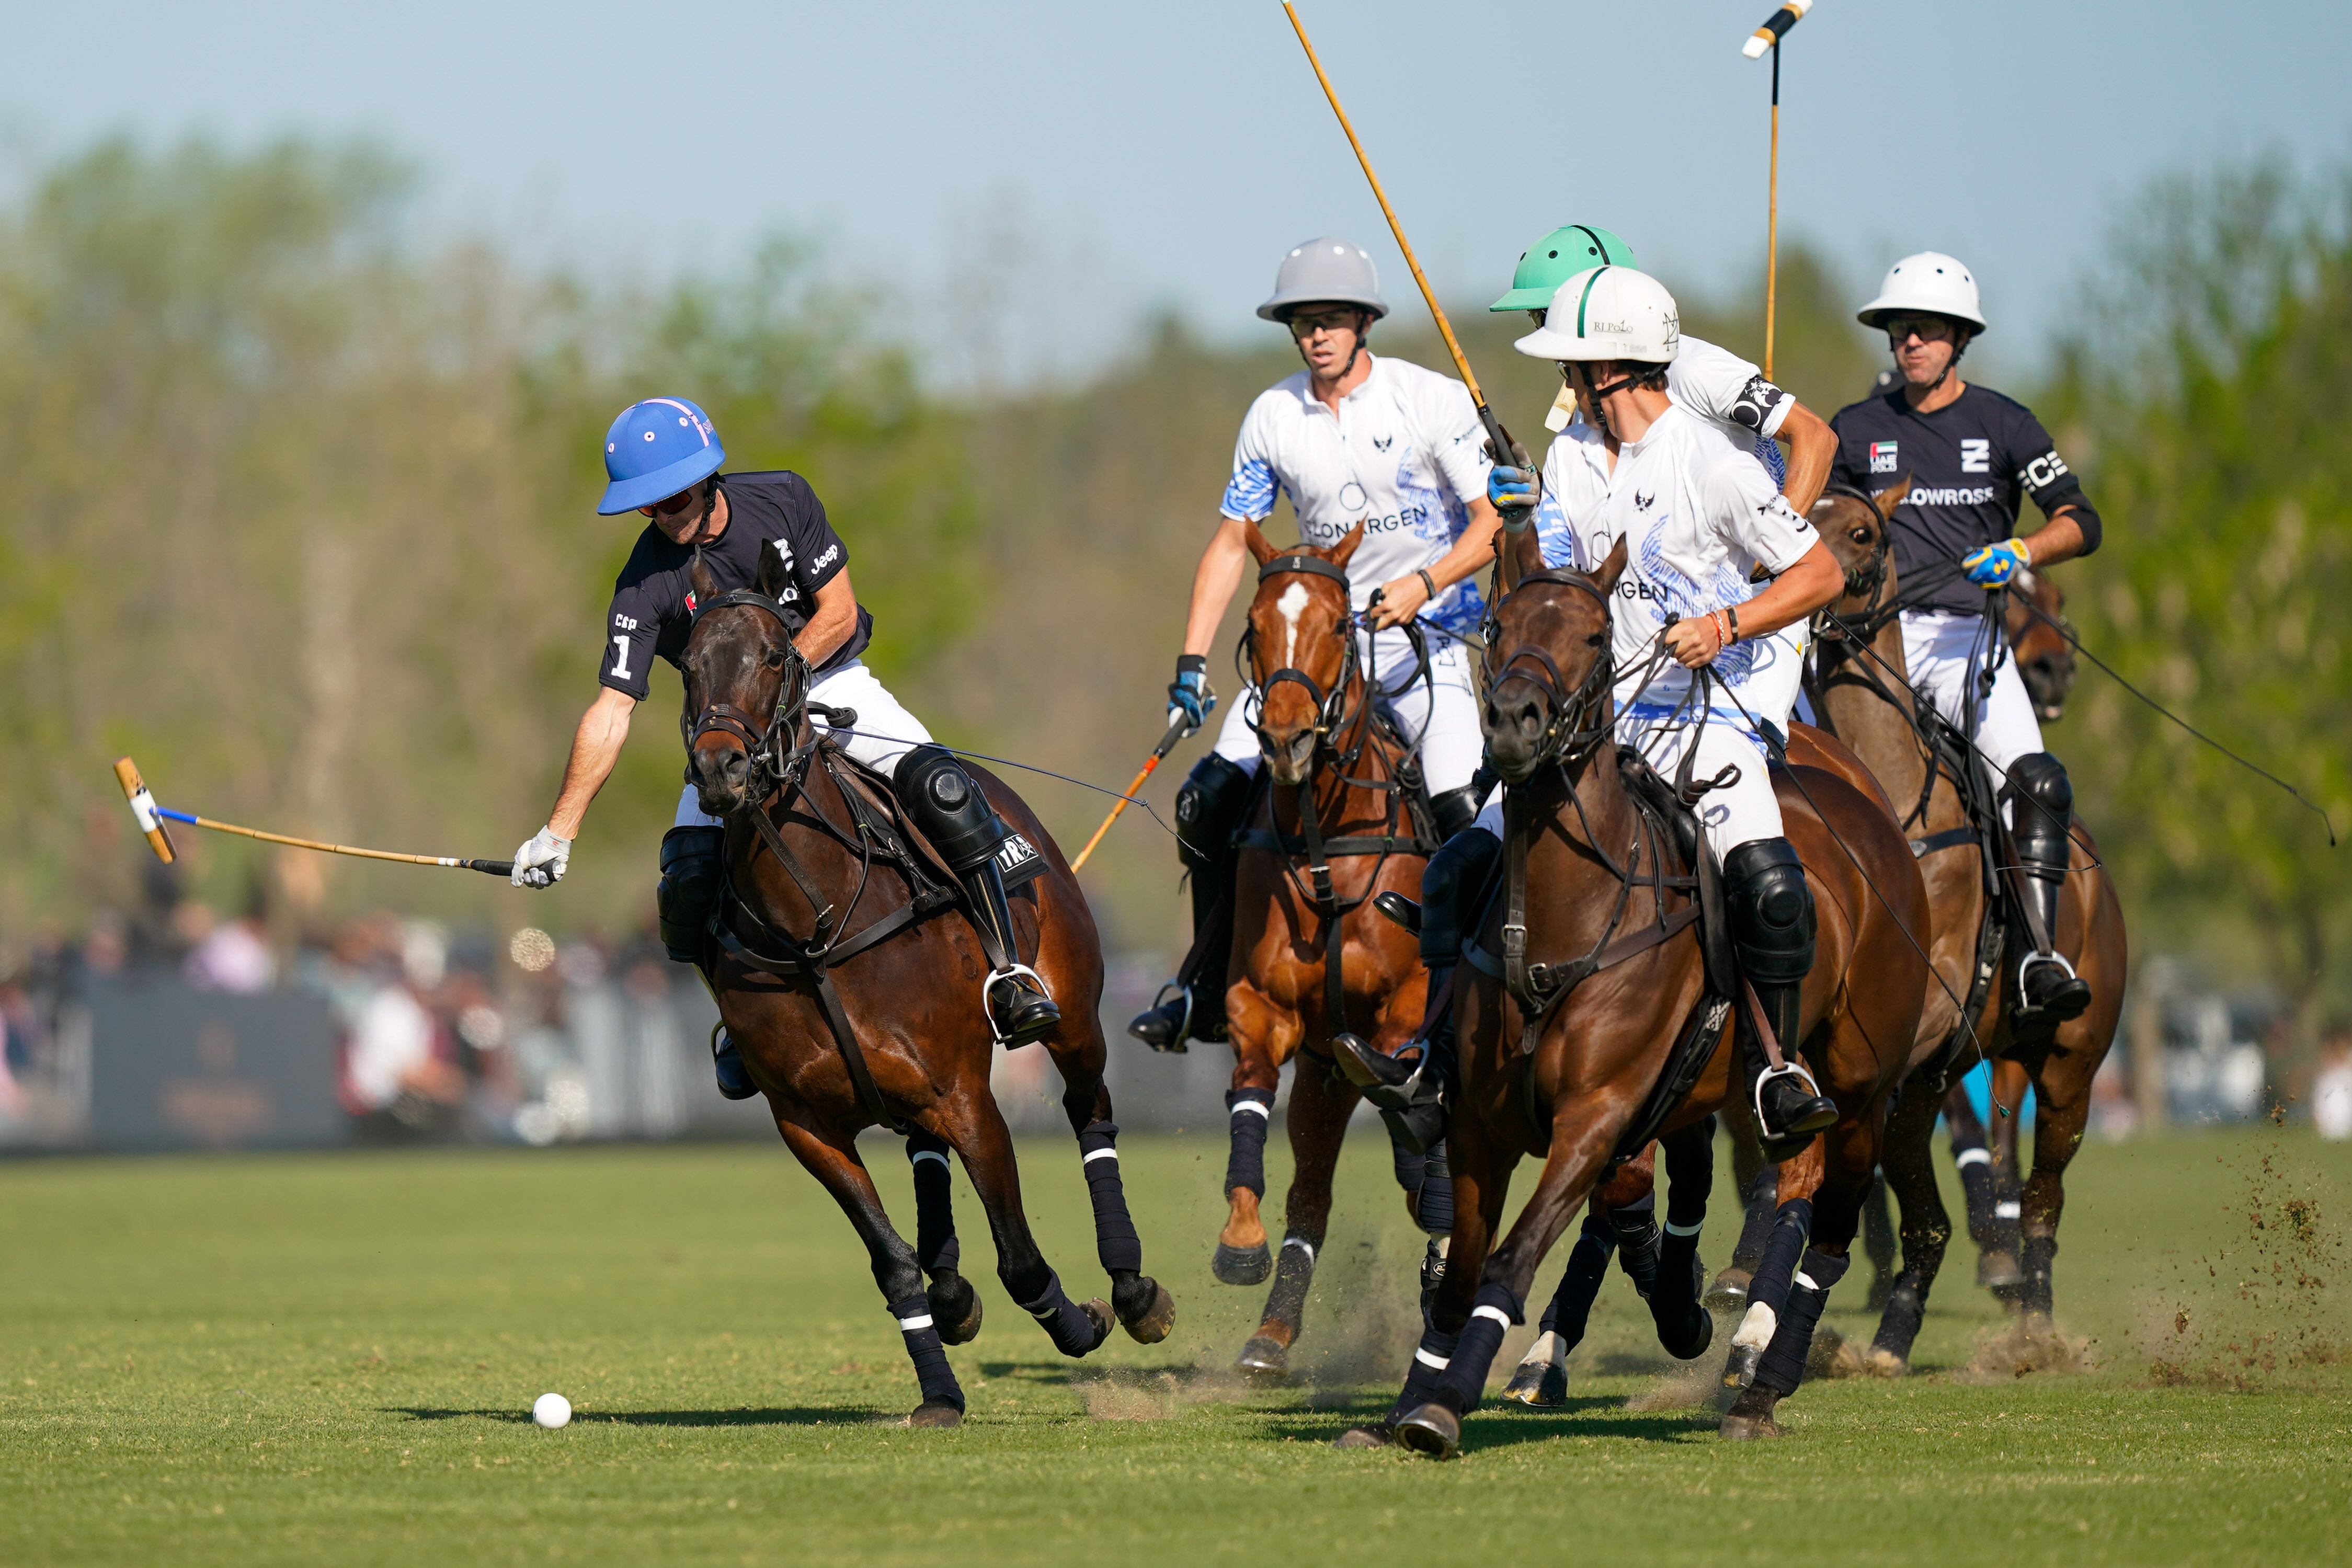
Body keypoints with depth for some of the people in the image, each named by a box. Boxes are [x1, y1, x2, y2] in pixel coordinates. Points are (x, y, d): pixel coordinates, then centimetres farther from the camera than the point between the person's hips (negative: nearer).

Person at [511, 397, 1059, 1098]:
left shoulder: (782, 499, -15)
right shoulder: (645, 585, -18)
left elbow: (839, 614, -11)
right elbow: (611, 711, -21)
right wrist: (558, 831, -29)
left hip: (827, 679, 0)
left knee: (939, 788, -24)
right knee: (688, 880, -17)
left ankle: (1008, 971, -15)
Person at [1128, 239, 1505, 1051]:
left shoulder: (1433, 400, -10)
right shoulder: (1274, 416, 1)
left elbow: (1493, 522, -10)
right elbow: (1232, 539, 8)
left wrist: (1420, 585, -27)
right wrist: (1192, 661, 1)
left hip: (1425, 633, -4)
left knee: (1462, 815, -22)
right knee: (1208, 801, -6)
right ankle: (1208, 990, 9)